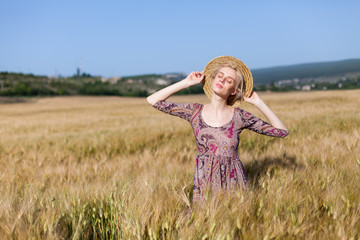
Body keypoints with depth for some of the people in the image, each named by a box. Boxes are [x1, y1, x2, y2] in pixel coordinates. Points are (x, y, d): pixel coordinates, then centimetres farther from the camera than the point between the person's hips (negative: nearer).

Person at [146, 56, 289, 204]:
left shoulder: (239, 116, -4)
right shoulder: (195, 112, -1)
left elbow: (282, 131, -1)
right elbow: (152, 100, -4)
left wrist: (259, 103, -5)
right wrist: (186, 83, -2)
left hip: (234, 186, 0)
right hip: (203, 188, 1)